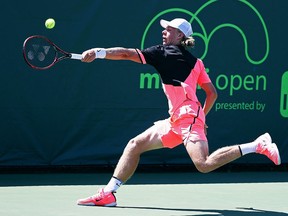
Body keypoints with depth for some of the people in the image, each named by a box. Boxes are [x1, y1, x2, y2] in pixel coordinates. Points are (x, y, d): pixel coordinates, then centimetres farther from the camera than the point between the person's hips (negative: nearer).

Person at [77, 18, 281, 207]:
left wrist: (99, 53, -3)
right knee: (135, 145, 8)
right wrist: (202, 117, 27)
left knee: (204, 164, -23)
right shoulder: (195, 62, 17)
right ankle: (108, 194, 6)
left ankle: (257, 145, -17)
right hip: (177, 120, 10)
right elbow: (212, 93, 16)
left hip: (187, 115, -10)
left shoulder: (165, 52, -3)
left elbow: (127, 54, -7)